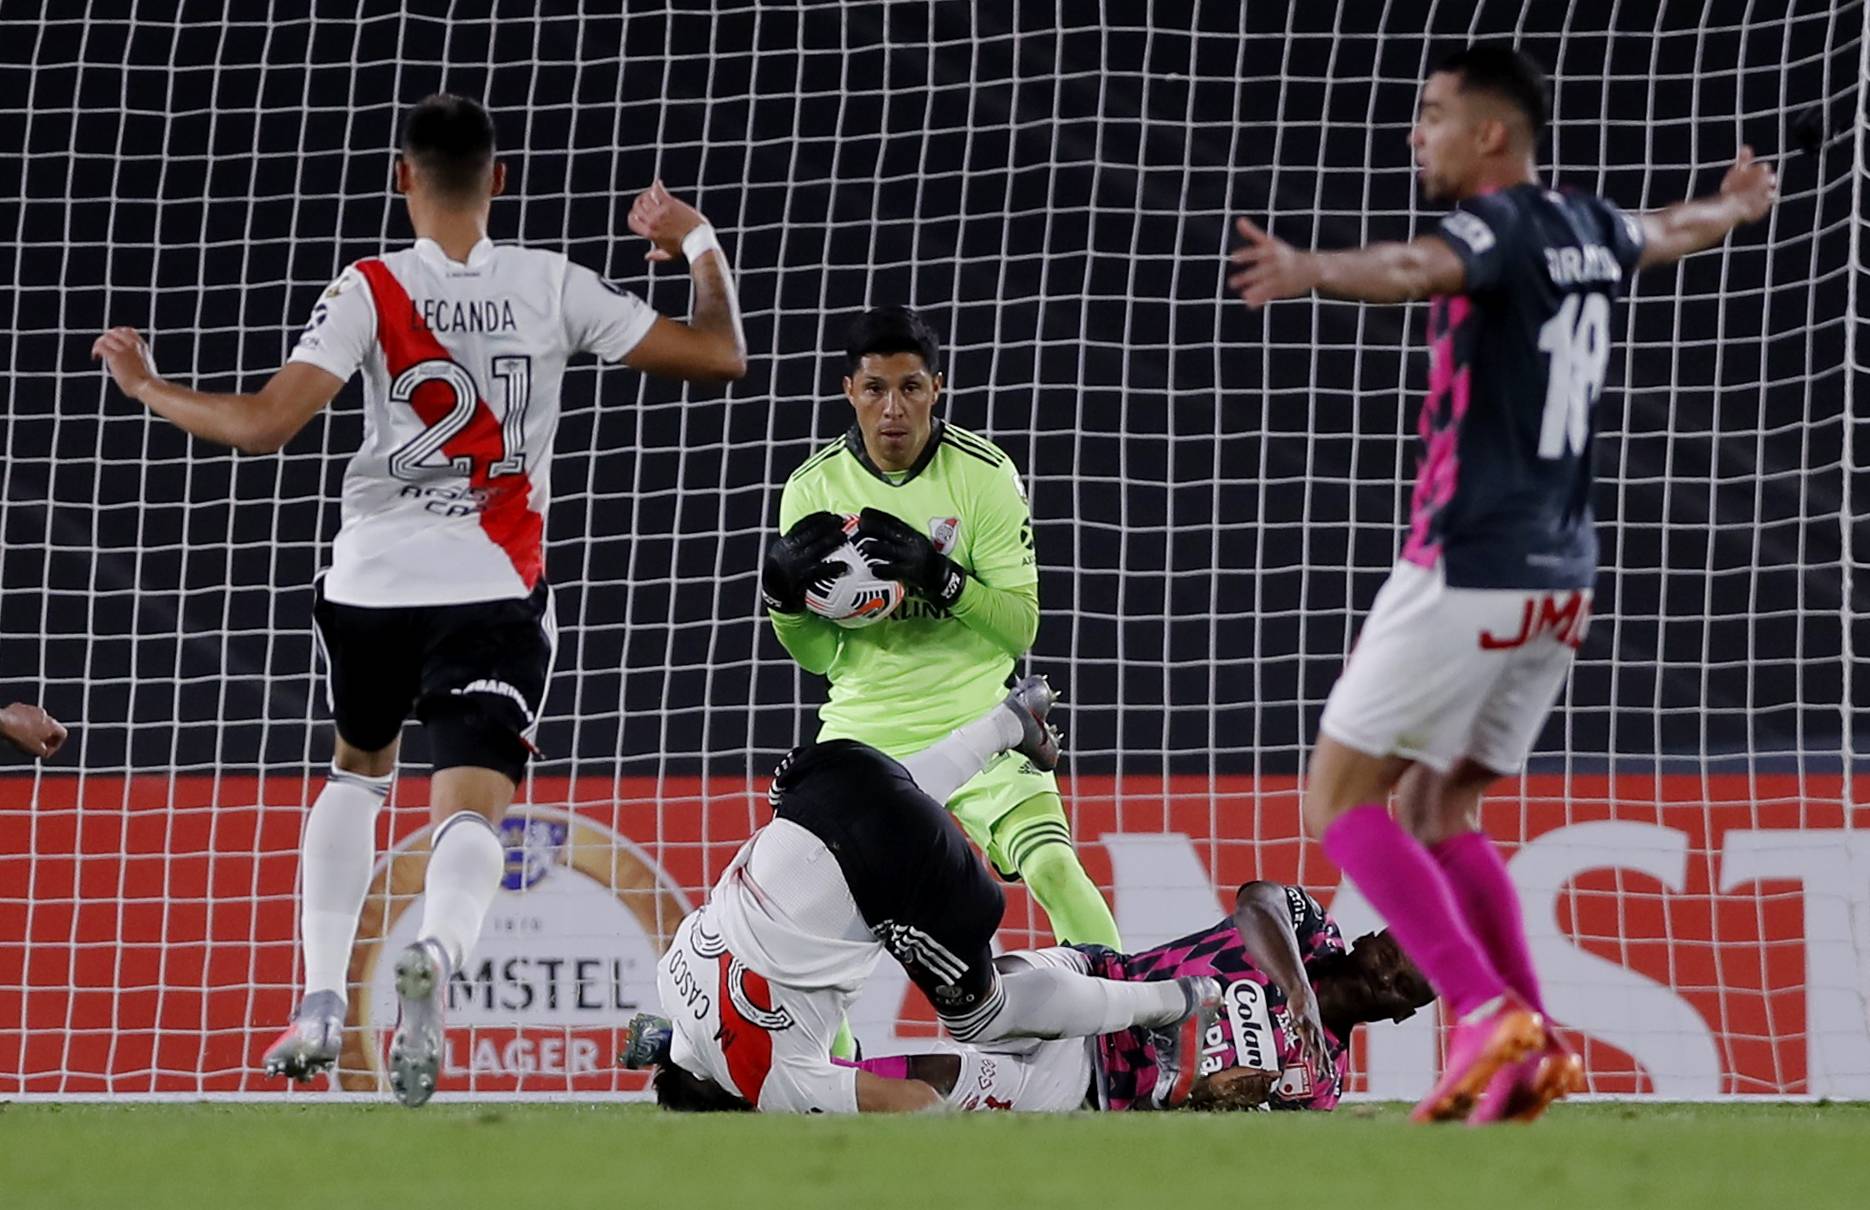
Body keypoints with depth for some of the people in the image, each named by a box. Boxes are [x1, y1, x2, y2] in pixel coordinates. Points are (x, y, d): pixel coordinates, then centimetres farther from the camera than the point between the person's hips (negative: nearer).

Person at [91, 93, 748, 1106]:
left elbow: (265, 425, -13)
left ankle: (321, 1003, 17)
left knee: (358, 771, 26)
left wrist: (148, 388, 2)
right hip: (496, 590, -1)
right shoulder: (554, 287, -1)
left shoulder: (370, 291, -6)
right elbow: (719, 356, 4)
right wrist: (700, 244, 20)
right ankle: (437, 951, -42)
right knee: (472, 810, -7)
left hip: (372, 581, 1)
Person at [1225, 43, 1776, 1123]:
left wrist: (1309, 272, -57)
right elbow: (1671, 233, 37)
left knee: (1341, 799, -3)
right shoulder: (1591, 231, 13)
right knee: (1434, 810, 17)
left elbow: (1415, 269, -37)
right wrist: (1739, 205, 61)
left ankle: (1489, 1014, -15)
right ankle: (1532, 1047, 7)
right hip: (1560, 581, 9)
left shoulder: (1502, 226, -12)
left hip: (1467, 575, -9)